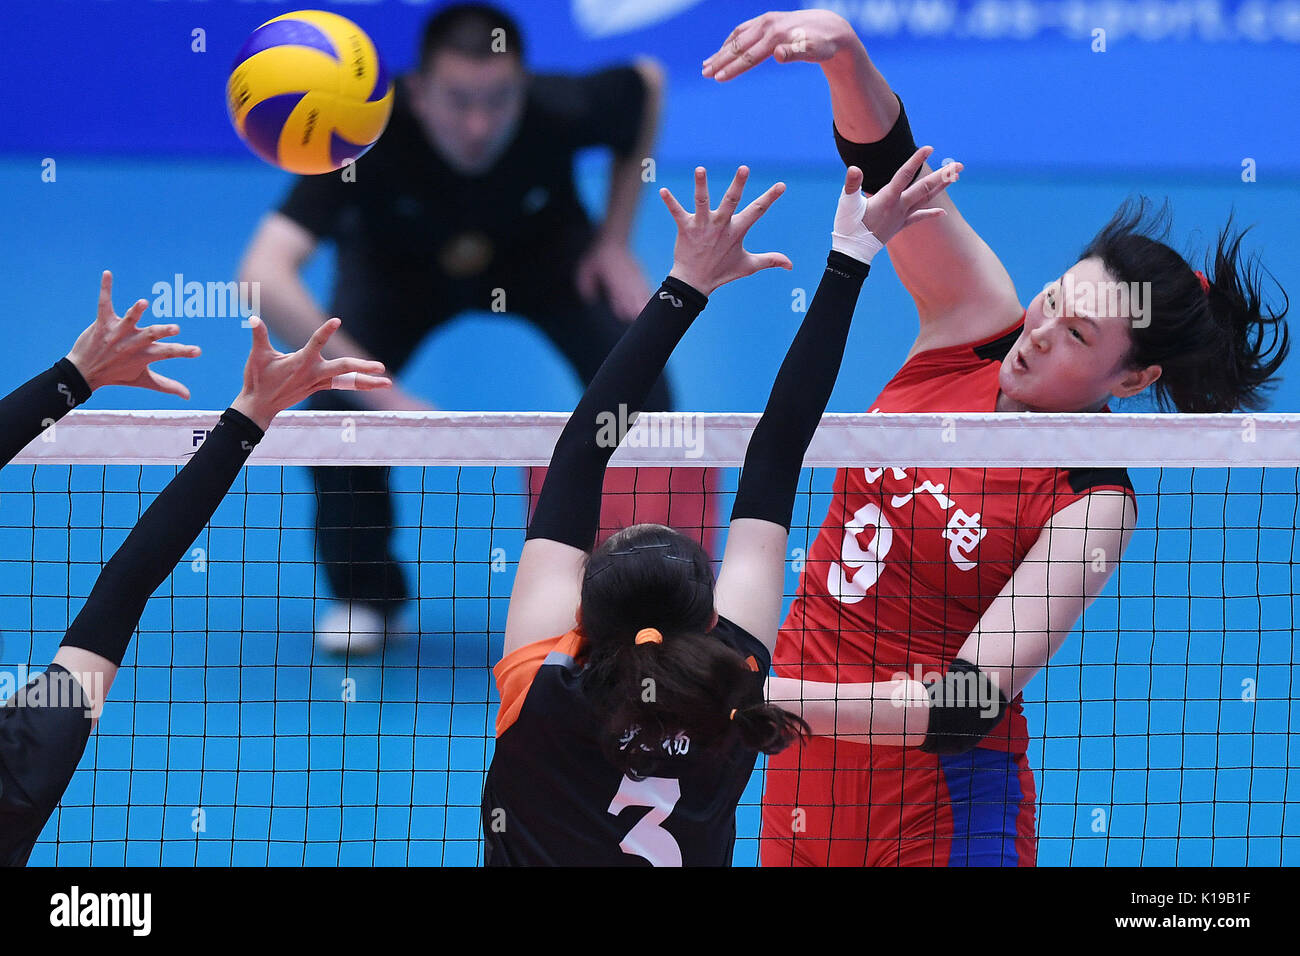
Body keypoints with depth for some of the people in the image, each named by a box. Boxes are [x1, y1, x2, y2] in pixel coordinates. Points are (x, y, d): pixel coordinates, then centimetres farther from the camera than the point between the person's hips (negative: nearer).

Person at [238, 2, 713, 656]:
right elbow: (263, 278, -51)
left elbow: (647, 83, -10)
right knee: (336, 398, -25)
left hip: (540, 253, 1)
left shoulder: (562, 112, -35)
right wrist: (386, 398, -54)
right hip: (399, 262, -1)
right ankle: (364, 598, 2)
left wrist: (614, 241, -10)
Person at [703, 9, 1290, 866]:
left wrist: (775, 697, -34)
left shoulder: (1095, 505, -19)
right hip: (809, 757, 5)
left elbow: (968, 706, -26)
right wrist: (841, 49, -34)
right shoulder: (979, 322, -4)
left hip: (936, 790, -5)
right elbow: (887, 160, -13)